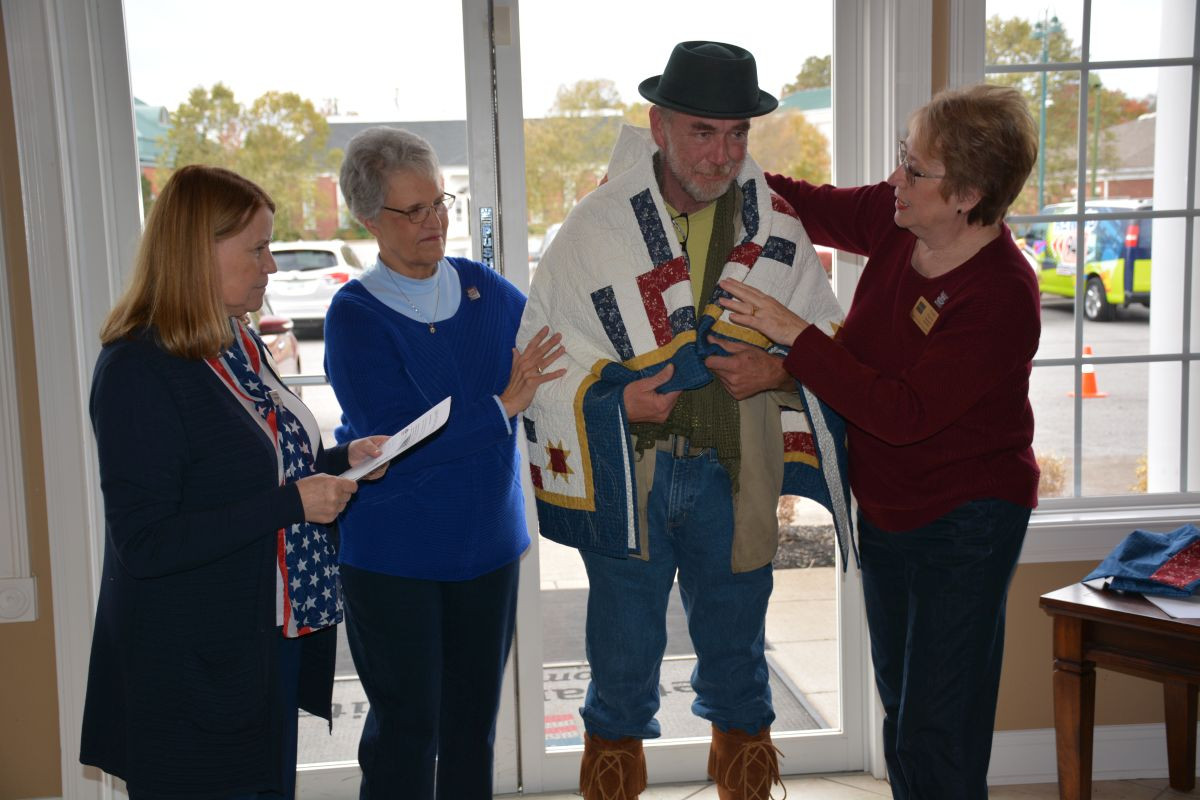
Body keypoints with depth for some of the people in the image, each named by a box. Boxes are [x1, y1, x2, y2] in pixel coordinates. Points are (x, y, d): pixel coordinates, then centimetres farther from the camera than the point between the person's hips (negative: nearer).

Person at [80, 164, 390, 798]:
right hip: (195, 668, -8)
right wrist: (290, 502, -25)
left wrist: (340, 460, 2)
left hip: (277, 638, 9)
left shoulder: (240, 344, 8)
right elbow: (143, 544, -24)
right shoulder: (138, 369, -19)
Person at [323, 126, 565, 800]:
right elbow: (391, 442, -21)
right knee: (406, 725, 6)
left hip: (486, 541, 5)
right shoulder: (356, 314, -12)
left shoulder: (484, 289, 1)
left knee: (474, 718, 16)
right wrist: (502, 405, -19)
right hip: (392, 558, -4)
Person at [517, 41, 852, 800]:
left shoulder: (777, 229, -1)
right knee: (624, 646, 11)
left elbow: (830, 340, 6)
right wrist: (617, 399, -17)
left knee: (735, 639, 19)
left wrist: (778, 369, -14)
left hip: (734, 473, 2)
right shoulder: (596, 226, -8)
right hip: (628, 474, -2)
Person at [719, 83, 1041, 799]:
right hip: (886, 510, 8)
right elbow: (808, 205, 12)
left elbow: (905, 413, -30)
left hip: (965, 522, -8)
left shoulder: (1002, 296, -26)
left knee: (937, 742, -3)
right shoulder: (896, 222, -5)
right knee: (901, 712, 21)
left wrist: (795, 335, -30)